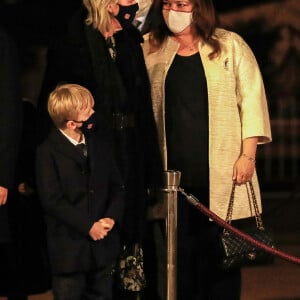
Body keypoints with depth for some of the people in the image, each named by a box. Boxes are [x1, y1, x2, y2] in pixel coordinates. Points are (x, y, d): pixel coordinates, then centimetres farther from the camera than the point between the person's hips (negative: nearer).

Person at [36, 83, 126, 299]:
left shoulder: (101, 146, 10)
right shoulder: (48, 152, -8)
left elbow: (117, 187, 11)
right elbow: (52, 200, -14)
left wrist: (111, 218, -9)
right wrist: (89, 226, -18)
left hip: (104, 249, 5)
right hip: (69, 249, -5)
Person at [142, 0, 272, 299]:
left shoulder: (229, 45, 4)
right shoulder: (149, 50, 9)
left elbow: (251, 98, 1)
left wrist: (248, 154, -7)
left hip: (221, 174, -2)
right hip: (172, 172, 2)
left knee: (218, 254, 1)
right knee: (179, 255, 2)